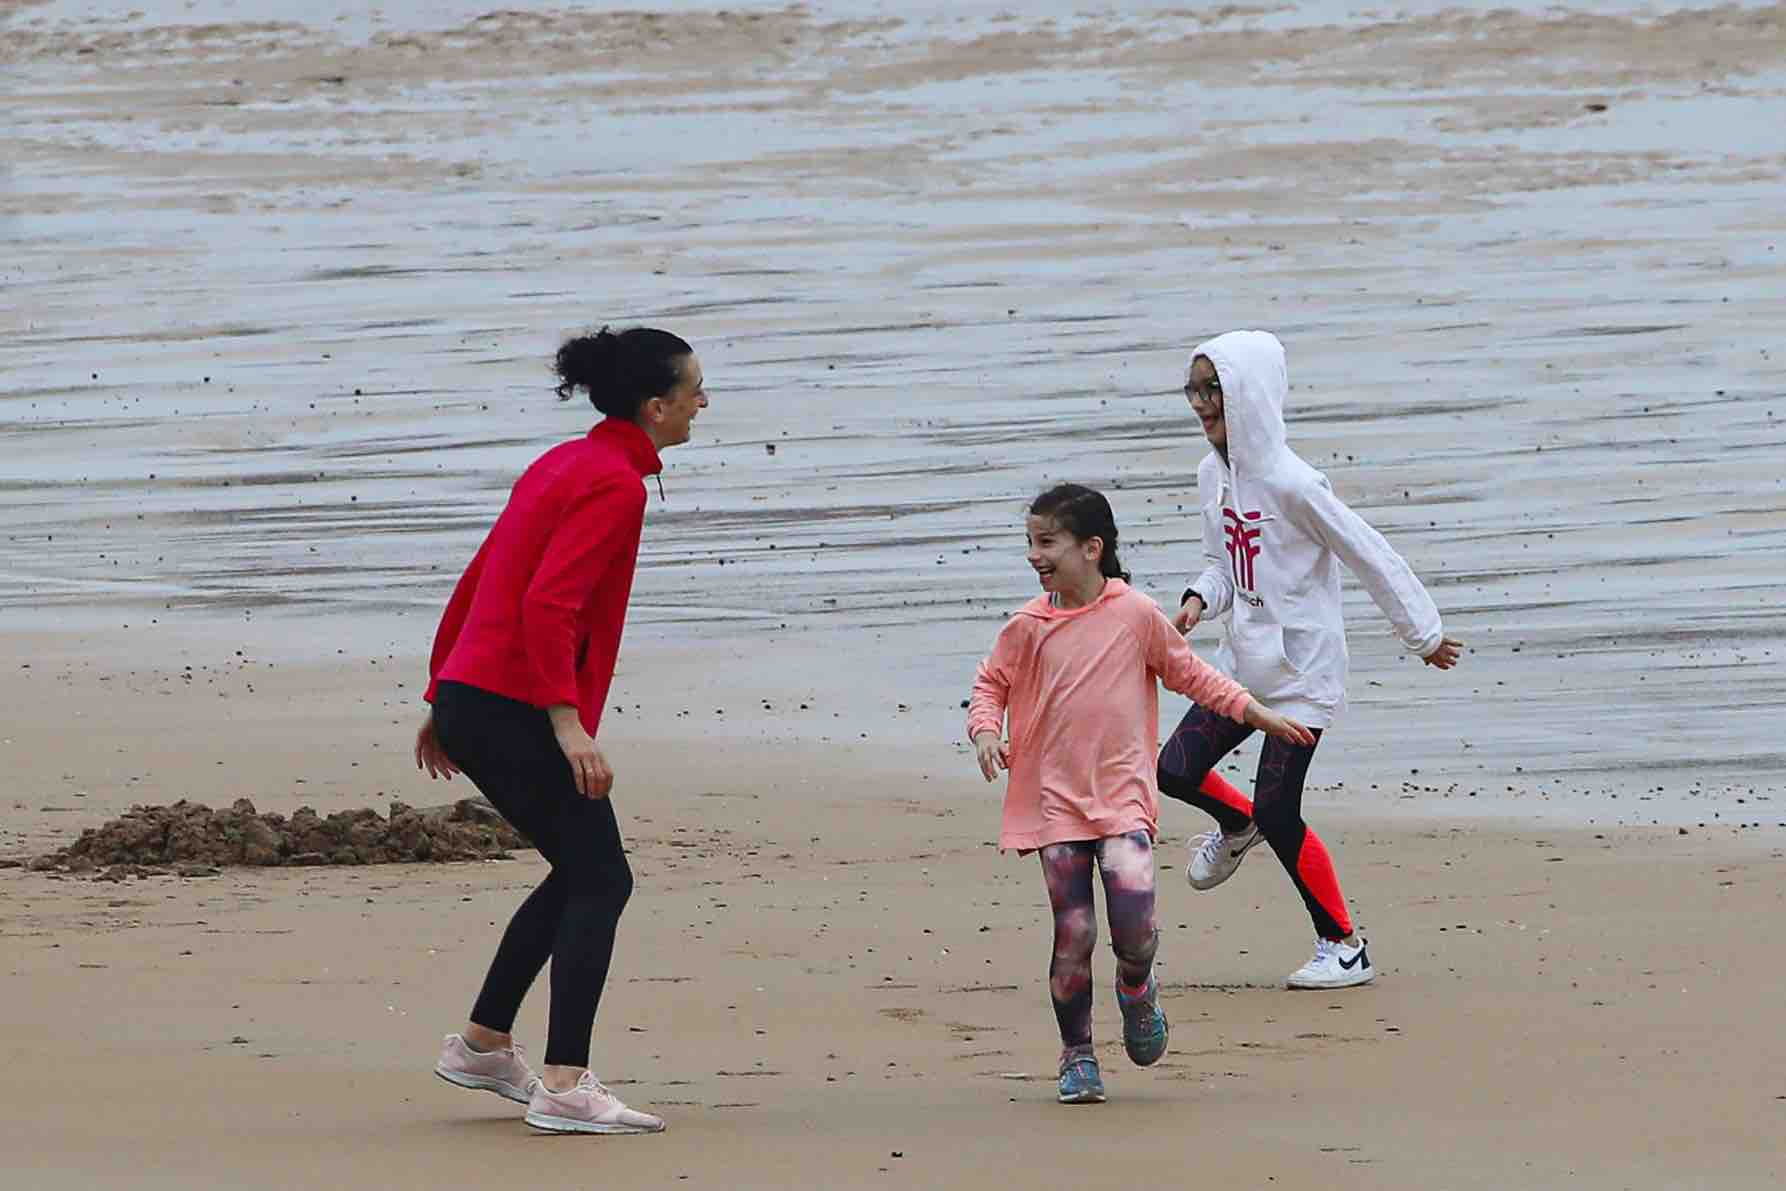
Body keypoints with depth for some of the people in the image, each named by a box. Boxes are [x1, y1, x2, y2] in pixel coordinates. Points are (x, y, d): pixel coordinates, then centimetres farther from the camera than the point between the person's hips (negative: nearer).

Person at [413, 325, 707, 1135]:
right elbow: (547, 606, -24)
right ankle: (565, 1087, -13)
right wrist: (569, 725, -29)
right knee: (600, 882, -7)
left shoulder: (565, 464, 17)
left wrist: (443, 700, 26)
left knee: (580, 873, 20)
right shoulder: (615, 486, -13)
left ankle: (482, 1045, 25)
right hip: (517, 709, -10)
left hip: (470, 701, 10)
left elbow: (477, 583, 21)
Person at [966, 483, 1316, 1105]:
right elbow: (991, 683, 13)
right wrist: (986, 730, -8)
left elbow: (1189, 673, 12)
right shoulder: (1028, 626, 1)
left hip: (1122, 795, -1)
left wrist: (1259, 714, 13)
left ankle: (1136, 986, 18)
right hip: (1055, 798, 1)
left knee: (1134, 924, -17)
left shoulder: (1137, 615, -1)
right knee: (1073, 932, -4)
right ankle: (1076, 1056, 13)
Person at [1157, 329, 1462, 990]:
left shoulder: (1290, 483, -21)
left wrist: (1425, 635, -6)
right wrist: (1198, 600, -6)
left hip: (1301, 671, -7)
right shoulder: (1214, 475, 4)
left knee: (1277, 813, -7)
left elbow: (1371, 557, -14)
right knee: (1176, 769, -2)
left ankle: (1343, 946, 8)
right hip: (1244, 664, 7)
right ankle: (1235, 825, 32)